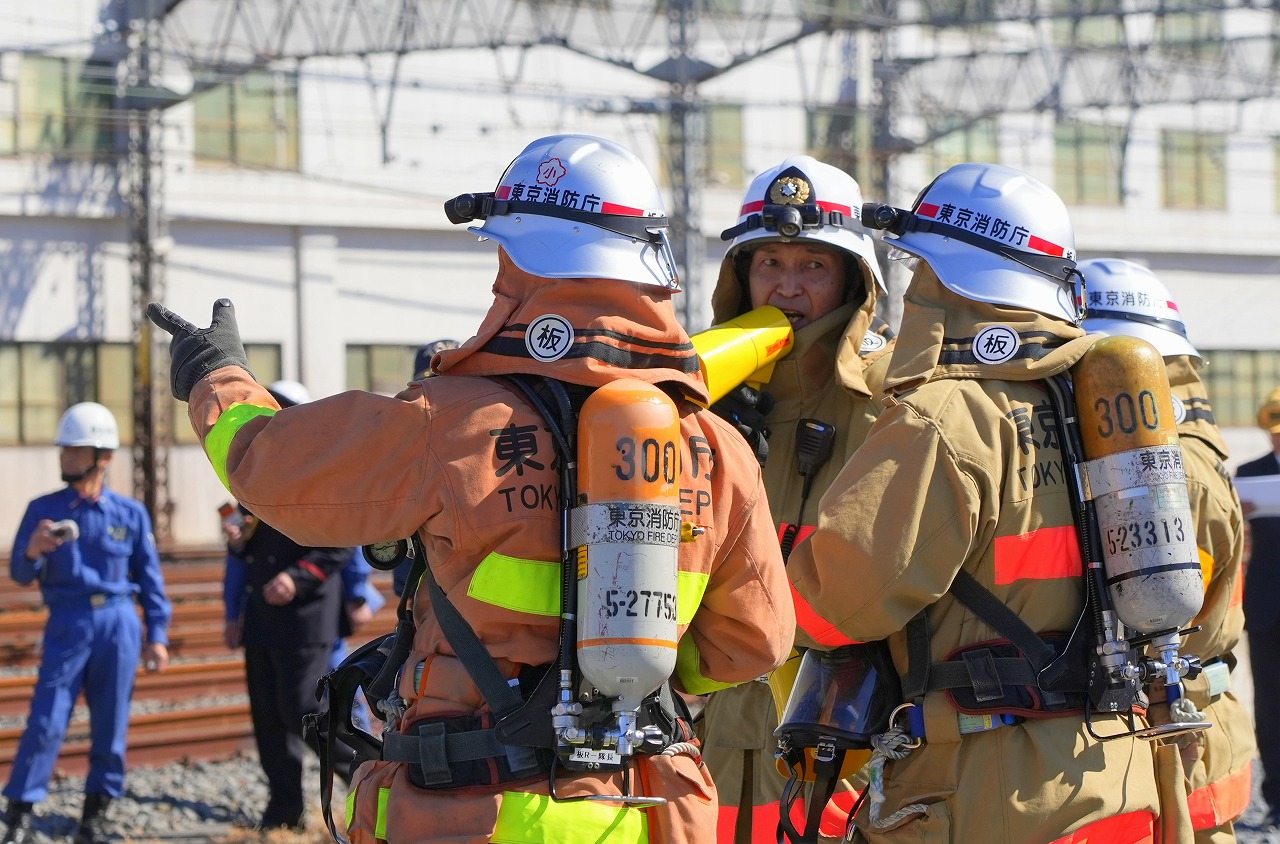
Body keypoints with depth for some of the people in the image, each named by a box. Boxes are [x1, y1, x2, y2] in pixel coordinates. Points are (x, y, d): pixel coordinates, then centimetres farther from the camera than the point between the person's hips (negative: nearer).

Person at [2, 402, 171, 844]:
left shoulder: (130, 514, 5)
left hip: (118, 624, 1)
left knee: (111, 723, 3)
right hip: (68, 625, -1)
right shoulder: (44, 509, 4)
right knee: (47, 720, -7)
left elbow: (150, 579, 9)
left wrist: (157, 635, 5)